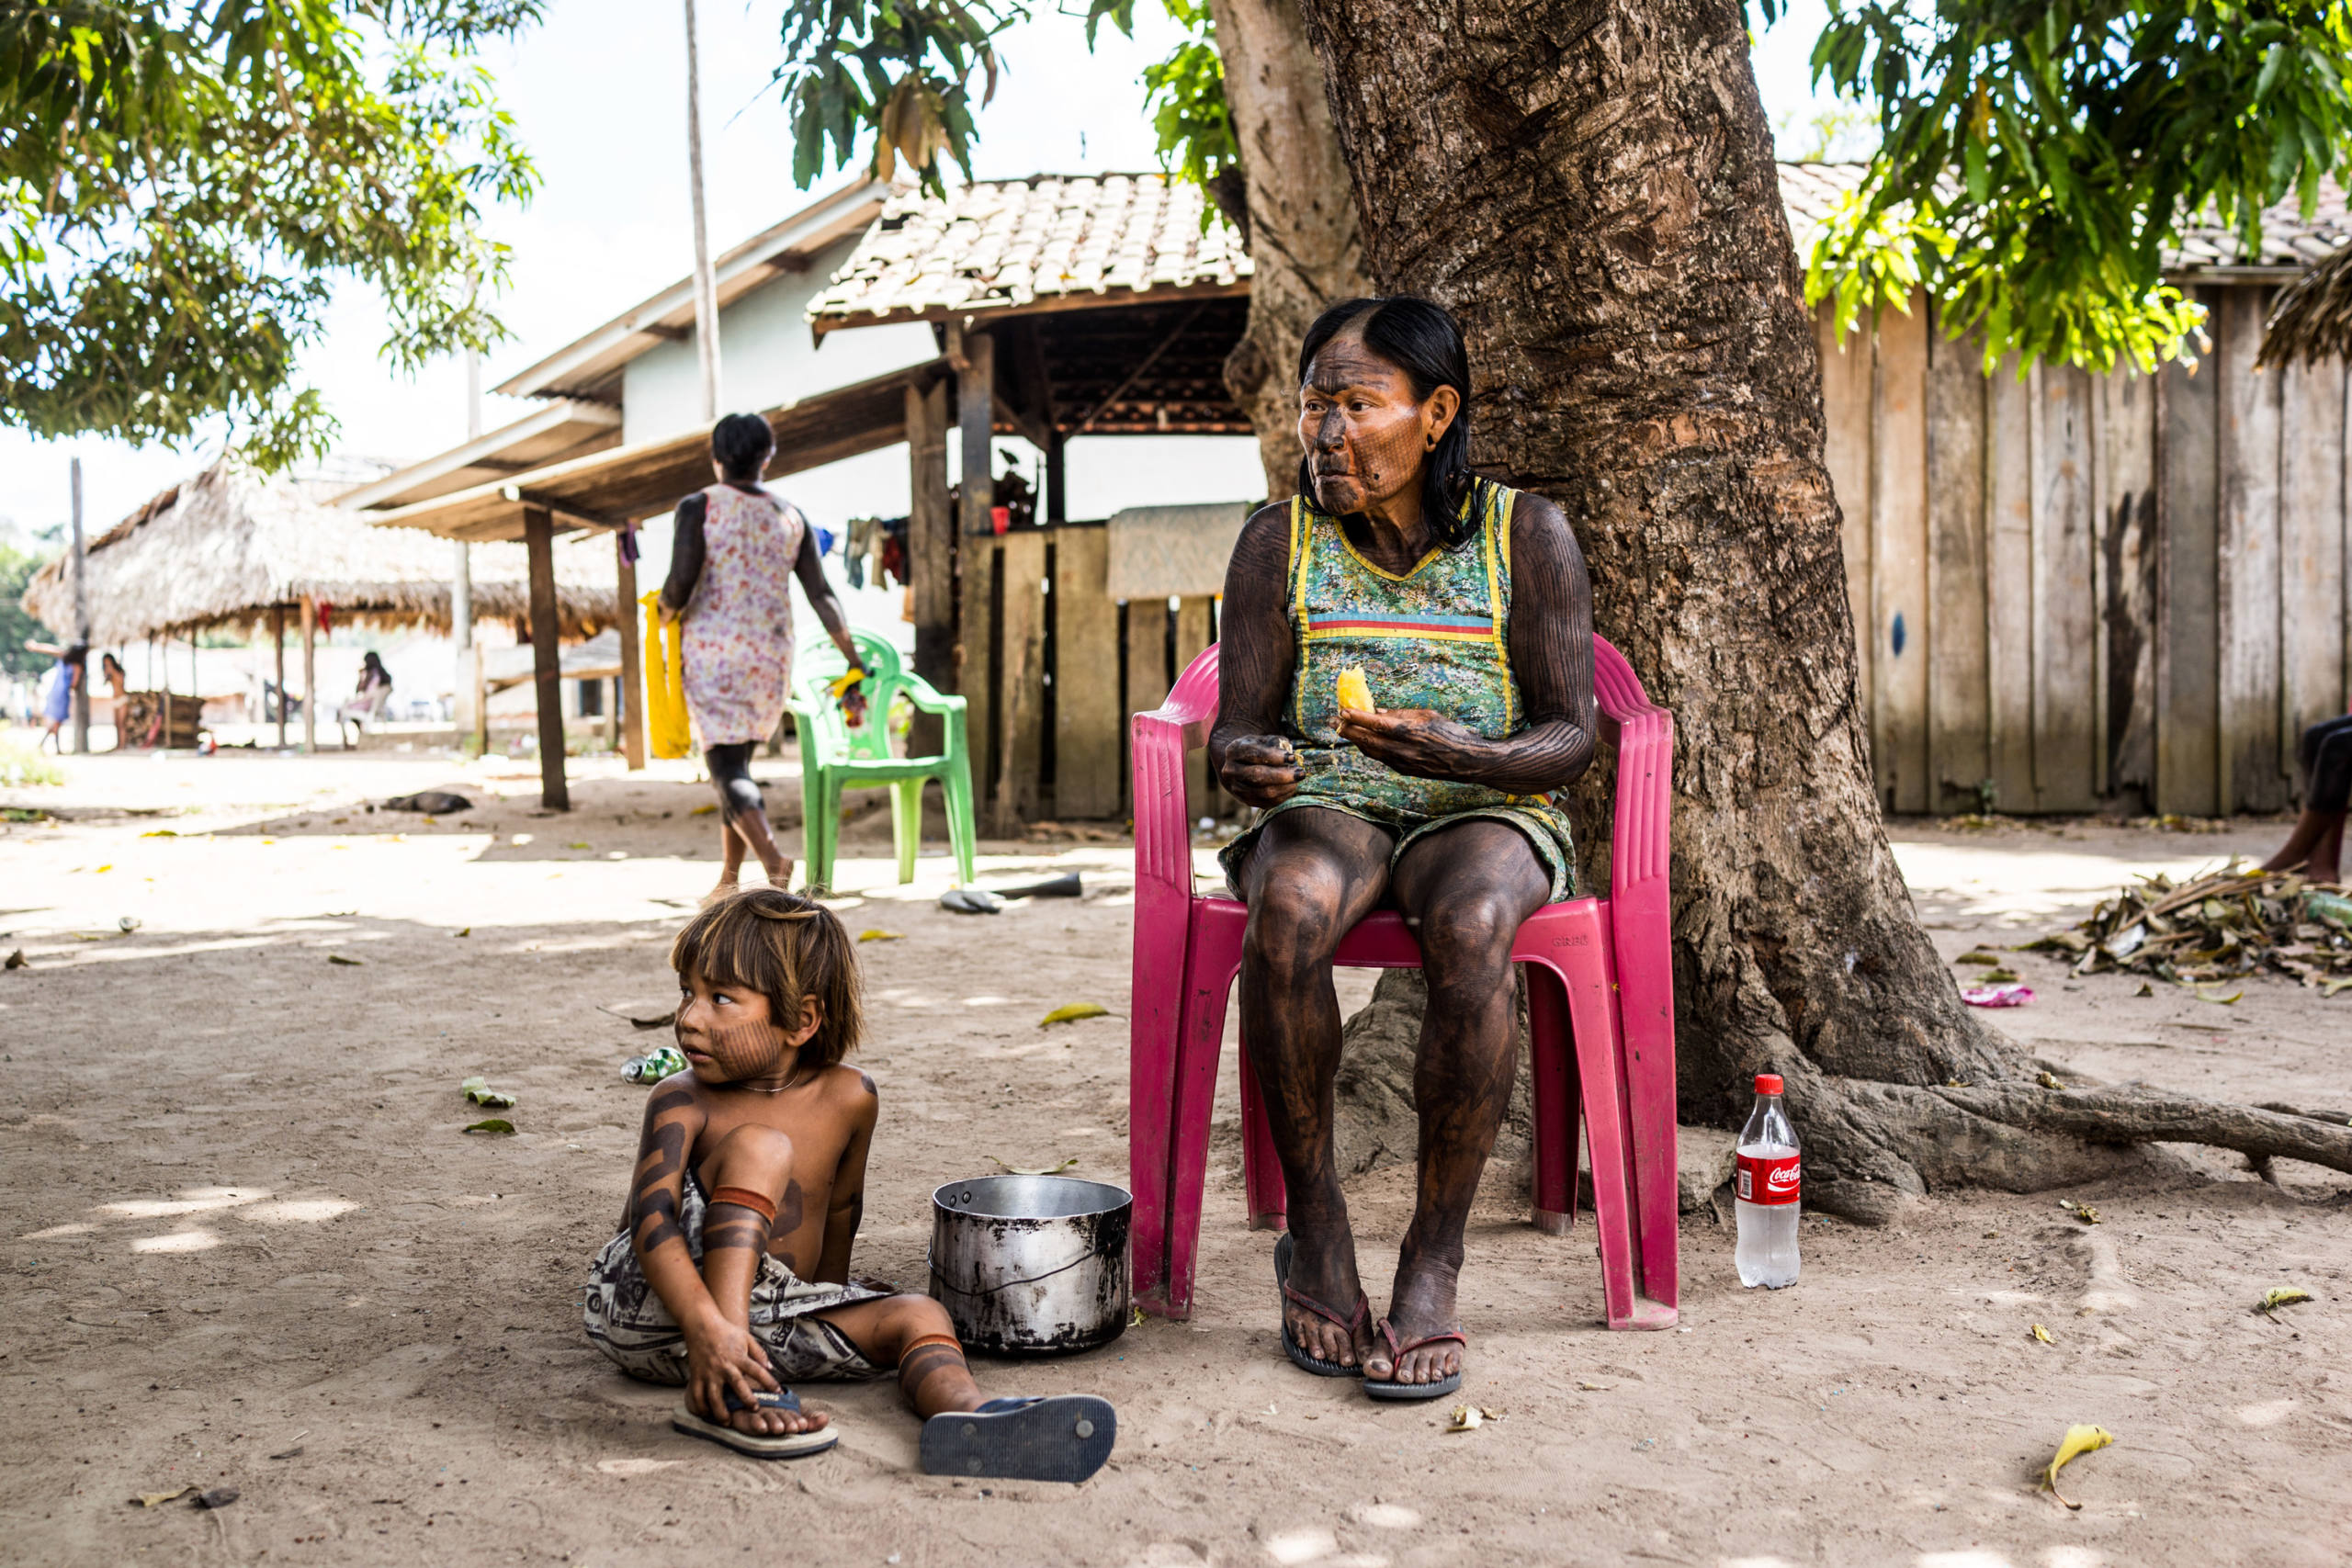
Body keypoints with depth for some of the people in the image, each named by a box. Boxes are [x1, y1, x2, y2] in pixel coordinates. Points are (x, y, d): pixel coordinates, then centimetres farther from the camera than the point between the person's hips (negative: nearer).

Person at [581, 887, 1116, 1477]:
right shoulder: (680, 1103, -13)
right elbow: (653, 1223, -26)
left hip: (767, 1315, 5)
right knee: (759, 1147, -25)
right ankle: (717, 1394, -36)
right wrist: (708, 1328, -41)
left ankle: (972, 1418, -49)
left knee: (918, 1315, -14)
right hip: (656, 1309, -5)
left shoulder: (849, 1099, -3)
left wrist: (828, 1295, 27)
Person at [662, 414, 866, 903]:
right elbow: (822, 597, 2)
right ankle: (728, 879, 21)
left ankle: (773, 859, -30)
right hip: (771, 658, 5)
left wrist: (666, 611, 9)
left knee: (726, 769, -6)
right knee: (735, 761, 19)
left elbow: (680, 584, -15)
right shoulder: (790, 516, 7)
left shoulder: (698, 507, -5)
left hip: (712, 651, -5)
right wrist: (854, 668, 2)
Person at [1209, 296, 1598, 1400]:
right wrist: (1250, 762, -25)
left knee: (1471, 928, -37)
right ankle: (1313, 1229, -18)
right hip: (1326, 809, 1)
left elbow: (1568, 738, -6)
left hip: (1484, 811, -1)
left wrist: (1459, 751, -27)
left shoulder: (1526, 536, -3)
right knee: (1286, 911, -36)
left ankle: (1434, 1261, -22)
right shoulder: (1280, 542, 1)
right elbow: (1234, 729, 1)